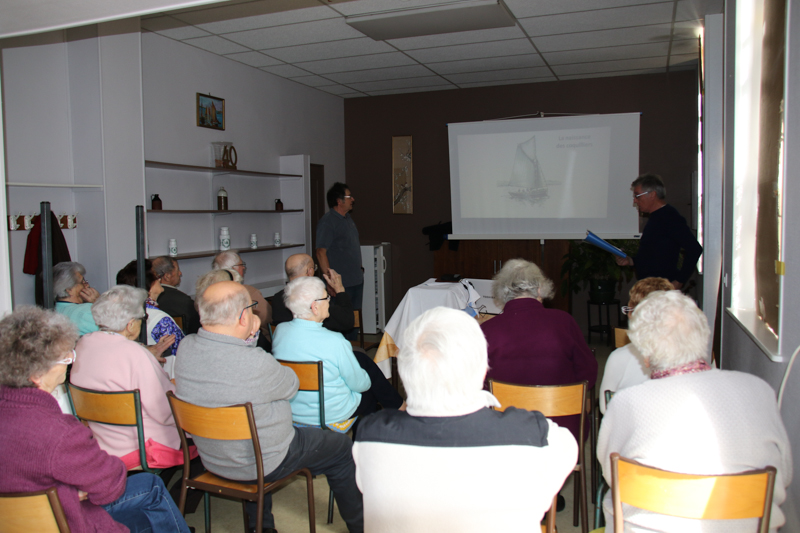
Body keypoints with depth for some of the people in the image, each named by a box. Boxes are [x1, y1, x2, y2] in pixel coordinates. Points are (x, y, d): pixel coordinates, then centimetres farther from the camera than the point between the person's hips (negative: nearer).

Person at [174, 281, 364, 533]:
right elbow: (291, 385, -13)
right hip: (263, 465, -7)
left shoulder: (185, 348, -14)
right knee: (342, 447, 12)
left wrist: (246, 339, -8)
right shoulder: (256, 363, -35)